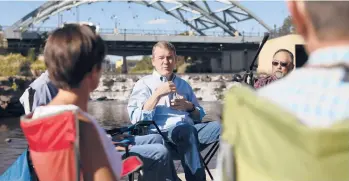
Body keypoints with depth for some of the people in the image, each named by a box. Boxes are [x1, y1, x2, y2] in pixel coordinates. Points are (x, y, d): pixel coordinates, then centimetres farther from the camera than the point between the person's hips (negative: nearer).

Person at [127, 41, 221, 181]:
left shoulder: (183, 84, 27)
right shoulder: (144, 84, 13)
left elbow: (200, 116, 27)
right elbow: (136, 119, -3)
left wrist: (189, 106, 5)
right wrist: (157, 94, -10)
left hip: (190, 130, 5)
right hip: (162, 133, -4)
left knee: (221, 127, -26)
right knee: (187, 129, -39)